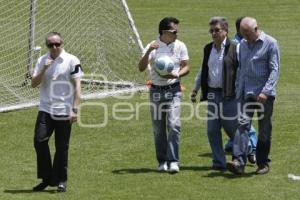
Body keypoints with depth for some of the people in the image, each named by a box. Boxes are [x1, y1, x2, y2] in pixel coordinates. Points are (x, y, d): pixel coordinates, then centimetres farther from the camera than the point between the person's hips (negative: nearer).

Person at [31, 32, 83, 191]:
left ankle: (61, 180, 14)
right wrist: (44, 69, -13)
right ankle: (46, 178, 3)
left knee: (62, 147, 1)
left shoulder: (72, 61, -4)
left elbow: (77, 86, -6)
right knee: (39, 140, -10)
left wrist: (75, 109, -13)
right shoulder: (42, 61, 8)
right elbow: (33, 84, 3)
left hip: (64, 111, -3)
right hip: (45, 110, 3)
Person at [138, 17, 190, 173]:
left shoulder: (180, 46, 2)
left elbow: (186, 67, 6)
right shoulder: (152, 47, -1)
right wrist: (148, 52, -23)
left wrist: (176, 75, -15)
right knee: (158, 128, 6)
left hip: (173, 90, -1)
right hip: (156, 90, 1)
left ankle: (173, 161, -11)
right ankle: (162, 161, 17)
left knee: (174, 125, -14)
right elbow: (141, 68, -8)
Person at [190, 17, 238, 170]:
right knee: (212, 130, 4)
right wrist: (195, 89, 17)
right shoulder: (208, 49, 13)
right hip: (212, 94, 6)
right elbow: (203, 71, 23)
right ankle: (219, 162, 12)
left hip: (229, 95, -6)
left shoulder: (234, 48, -6)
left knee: (231, 128, 0)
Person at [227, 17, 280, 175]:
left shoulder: (270, 43, -5)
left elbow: (274, 70, -9)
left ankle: (263, 163, 15)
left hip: (264, 95, -4)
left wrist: (266, 92, -19)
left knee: (264, 130, 4)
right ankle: (239, 162, -22)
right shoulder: (243, 44, 13)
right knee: (243, 124, -12)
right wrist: (238, 90, 16)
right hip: (246, 93, 4)